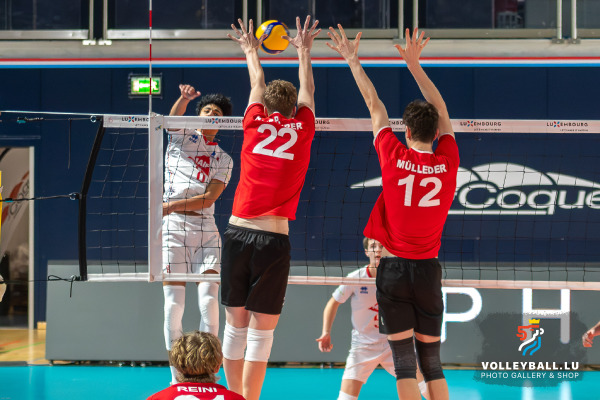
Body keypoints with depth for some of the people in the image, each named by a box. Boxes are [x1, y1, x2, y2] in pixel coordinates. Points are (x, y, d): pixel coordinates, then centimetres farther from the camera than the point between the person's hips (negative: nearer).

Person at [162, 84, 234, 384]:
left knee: (209, 299, -11)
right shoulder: (181, 136, 10)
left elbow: (209, 198, -2)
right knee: (174, 304, -5)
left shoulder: (224, 160, 12)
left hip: (206, 229, 2)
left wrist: (171, 205, -14)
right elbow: (174, 117, -14)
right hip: (173, 227, -2)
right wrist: (185, 98, -35)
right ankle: (177, 378, 2)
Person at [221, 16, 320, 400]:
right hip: (274, 237, -2)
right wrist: (304, 51, 41)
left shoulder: (255, 123, 6)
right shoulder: (302, 130, 5)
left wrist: (251, 50, 45)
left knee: (236, 326, 11)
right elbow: (307, 90, 25)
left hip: (238, 231, 2)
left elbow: (258, 84, 27)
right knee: (261, 333, 1)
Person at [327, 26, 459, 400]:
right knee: (432, 359, 8)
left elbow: (375, 105, 6)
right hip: (429, 270, 2)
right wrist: (415, 64, 19)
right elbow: (441, 110, 12)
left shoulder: (395, 157, -7)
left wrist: (352, 60, 16)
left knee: (404, 359, -2)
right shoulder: (448, 160, -2)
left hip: (394, 267, -2)